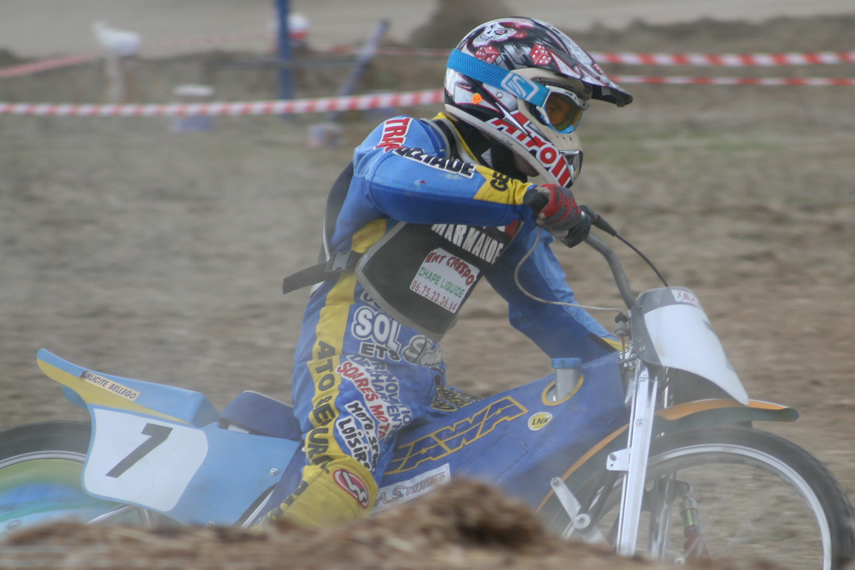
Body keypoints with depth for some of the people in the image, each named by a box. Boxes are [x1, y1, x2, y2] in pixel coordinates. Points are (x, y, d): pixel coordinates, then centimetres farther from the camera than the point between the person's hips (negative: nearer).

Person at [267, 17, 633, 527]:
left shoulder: (518, 215, 20)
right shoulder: (412, 138, -3)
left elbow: (546, 308, 27)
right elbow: (388, 178, -28)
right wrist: (531, 196, -31)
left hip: (423, 381, 9)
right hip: (353, 356, -9)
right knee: (345, 483, -34)